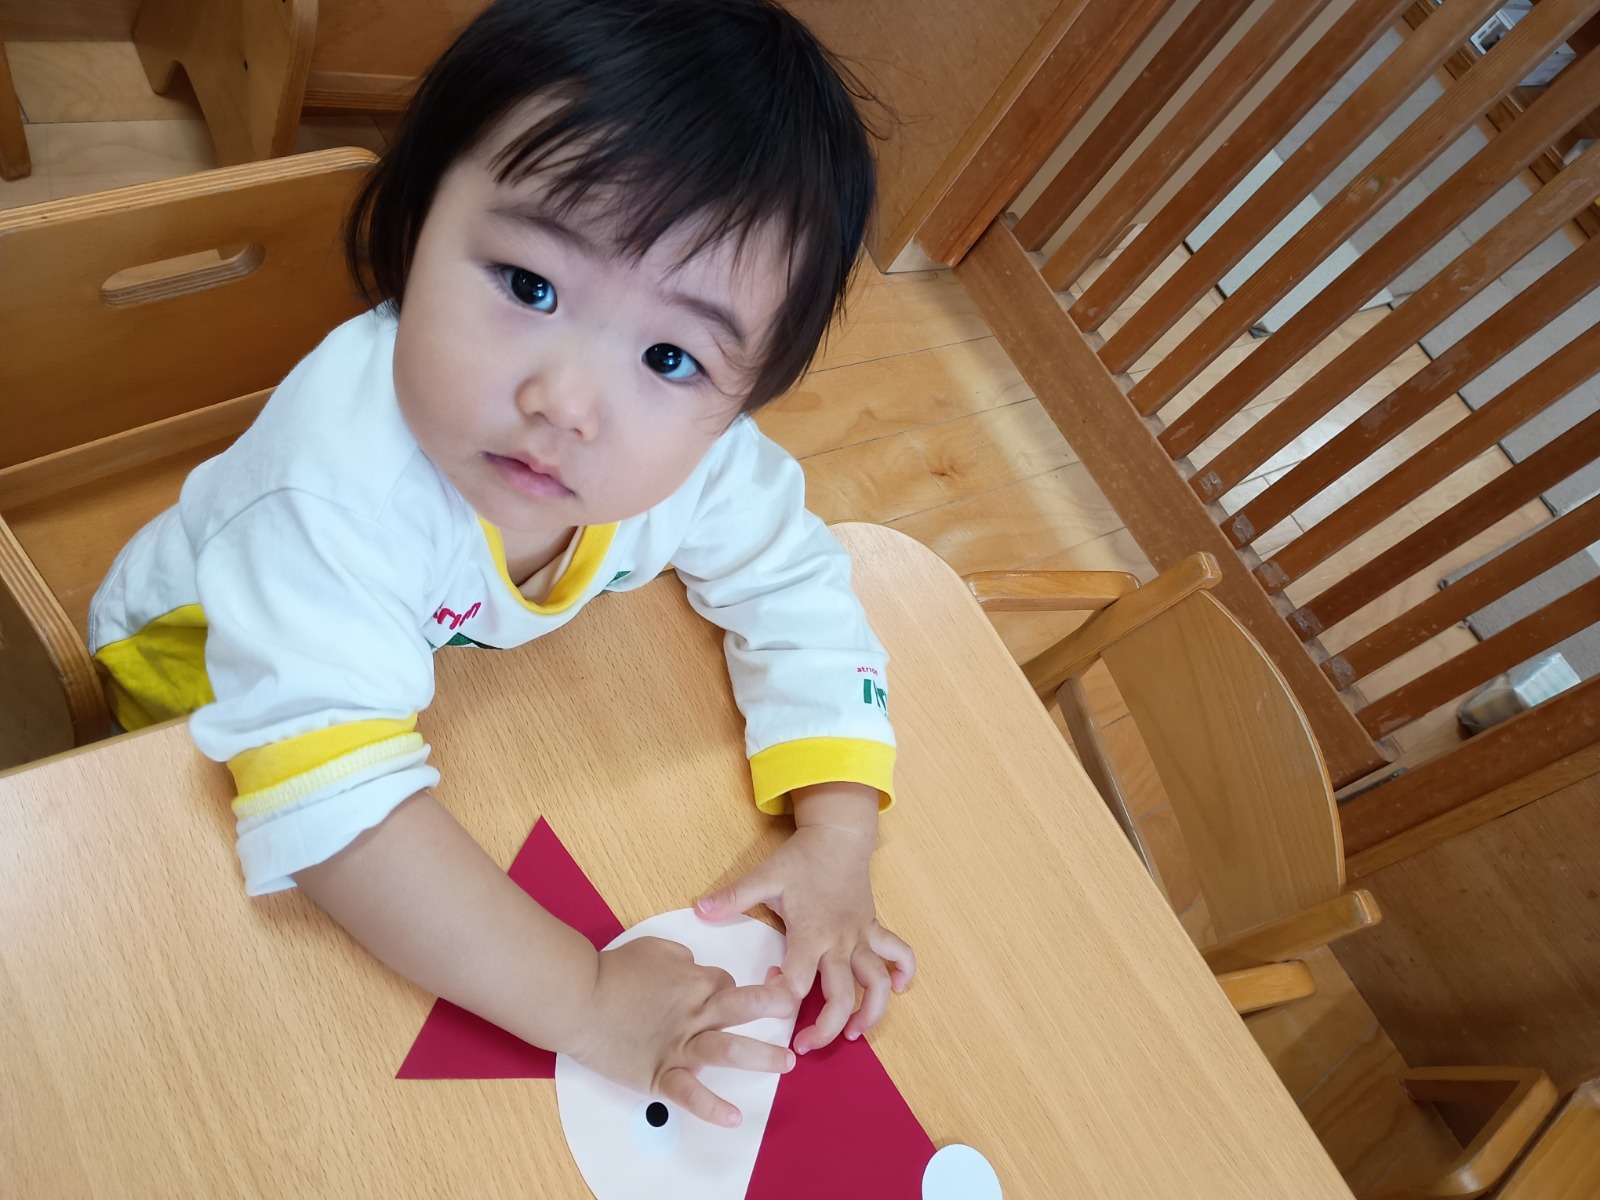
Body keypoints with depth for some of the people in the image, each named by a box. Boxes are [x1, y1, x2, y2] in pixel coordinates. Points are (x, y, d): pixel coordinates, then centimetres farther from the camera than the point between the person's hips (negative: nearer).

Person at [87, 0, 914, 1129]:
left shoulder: (697, 452, -32)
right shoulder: (338, 482, -49)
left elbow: (800, 598, -18)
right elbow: (334, 800, -53)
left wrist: (836, 845, -30)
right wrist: (587, 1001, -53)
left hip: (462, 653, 3)